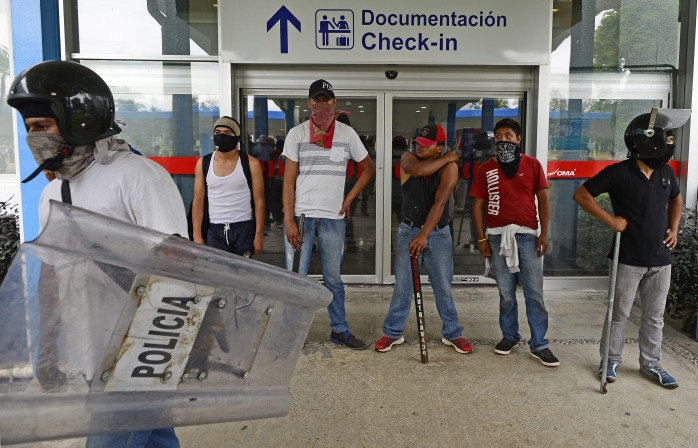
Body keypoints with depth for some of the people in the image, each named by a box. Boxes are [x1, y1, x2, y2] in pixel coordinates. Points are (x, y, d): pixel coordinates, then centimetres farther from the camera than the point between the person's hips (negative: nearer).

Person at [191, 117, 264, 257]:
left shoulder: (250, 164, 0)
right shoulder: (203, 164, 7)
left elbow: (259, 201, -1)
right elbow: (198, 201, 6)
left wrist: (259, 235, -6)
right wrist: (197, 236, 0)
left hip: (244, 230, -1)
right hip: (214, 231, 2)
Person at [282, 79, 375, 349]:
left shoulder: (347, 134, 7)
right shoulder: (297, 134, 2)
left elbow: (369, 169, 17)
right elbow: (289, 180, -2)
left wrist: (349, 199, 7)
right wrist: (289, 220, -10)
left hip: (333, 216, 2)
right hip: (300, 214, -1)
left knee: (333, 278, 11)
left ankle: (339, 330, 24)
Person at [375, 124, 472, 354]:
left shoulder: (449, 167, -11)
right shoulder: (408, 159, -3)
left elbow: (440, 202, -22)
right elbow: (418, 170, -29)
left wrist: (424, 234, -31)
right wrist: (445, 159, -16)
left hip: (438, 233, -1)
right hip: (408, 231, 1)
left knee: (444, 285, 4)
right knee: (401, 284, 3)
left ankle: (451, 333, 21)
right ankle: (393, 332, 16)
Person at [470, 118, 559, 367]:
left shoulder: (532, 165, 6)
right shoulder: (486, 169, 7)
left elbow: (543, 199, 6)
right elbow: (478, 204, 6)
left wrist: (544, 234, -2)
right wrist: (481, 238, -1)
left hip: (527, 235, 0)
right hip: (497, 236, 1)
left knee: (534, 293, 0)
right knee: (506, 294, 8)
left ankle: (539, 345, 10)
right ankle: (509, 337, 25)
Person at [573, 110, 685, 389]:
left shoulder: (666, 172, 8)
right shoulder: (619, 172, -11)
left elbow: (676, 199, 27)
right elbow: (581, 195, -12)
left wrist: (674, 228, 12)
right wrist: (611, 220, -15)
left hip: (660, 259, 6)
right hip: (629, 258, -5)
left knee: (654, 315, 14)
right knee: (620, 313, 6)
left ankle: (651, 363, 29)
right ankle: (611, 361, 21)